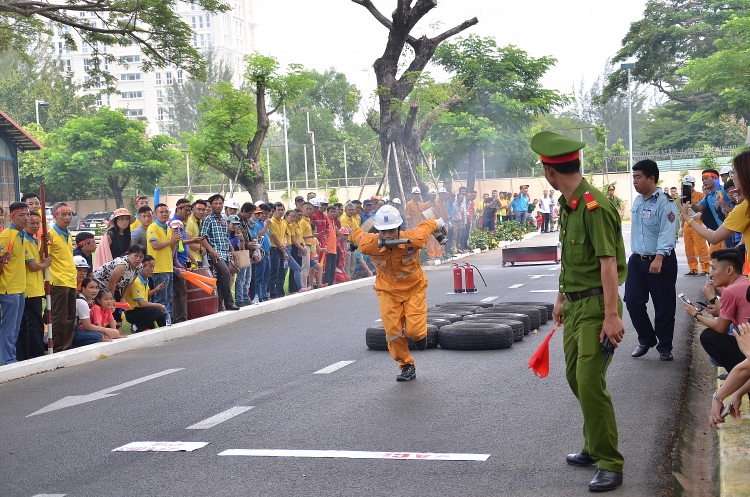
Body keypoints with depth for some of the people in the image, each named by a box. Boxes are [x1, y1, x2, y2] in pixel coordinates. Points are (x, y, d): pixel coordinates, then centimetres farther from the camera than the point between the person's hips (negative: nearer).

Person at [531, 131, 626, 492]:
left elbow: (608, 263, -23)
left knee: (590, 381, -12)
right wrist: (561, 299, 24)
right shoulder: (567, 205, 10)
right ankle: (594, 448, 31)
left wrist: (611, 315, -26)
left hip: (595, 306, -10)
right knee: (576, 378, 16)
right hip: (574, 305, 10)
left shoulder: (594, 205, -18)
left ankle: (610, 465, -3)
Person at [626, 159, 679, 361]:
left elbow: (667, 233, -21)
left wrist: (658, 258, -29)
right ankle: (646, 340, 24)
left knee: (663, 306, 3)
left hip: (660, 262, -7)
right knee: (633, 301, 5)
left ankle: (664, 347, 17)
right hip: (637, 260, 7)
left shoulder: (664, 202, -14)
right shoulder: (637, 201, 10)